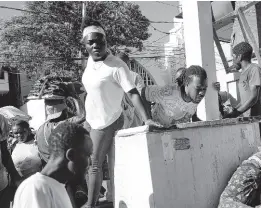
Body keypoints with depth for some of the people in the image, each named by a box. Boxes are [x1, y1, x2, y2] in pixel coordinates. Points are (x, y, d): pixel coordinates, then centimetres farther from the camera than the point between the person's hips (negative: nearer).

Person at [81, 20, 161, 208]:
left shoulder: (117, 66, -24)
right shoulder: (90, 60, -1)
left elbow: (133, 93, -27)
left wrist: (146, 119, -37)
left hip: (107, 123, -8)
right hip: (92, 120, 8)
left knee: (94, 164, -3)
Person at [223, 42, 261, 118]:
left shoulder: (254, 69, -5)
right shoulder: (243, 73, 20)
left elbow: (254, 98, -14)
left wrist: (236, 113, -18)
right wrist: (233, 111, 7)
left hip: (256, 117, -7)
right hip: (248, 118, 7)